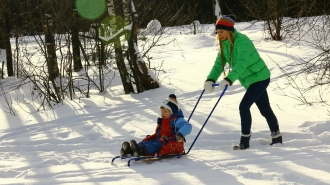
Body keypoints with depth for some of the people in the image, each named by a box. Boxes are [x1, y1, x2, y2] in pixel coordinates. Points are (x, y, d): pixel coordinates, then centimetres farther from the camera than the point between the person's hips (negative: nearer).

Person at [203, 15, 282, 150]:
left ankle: (245, 141, -9)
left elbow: (242, 63, -38)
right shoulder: (225, 44, 1)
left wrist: (228, 80, -48)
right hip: (250, 81, 9)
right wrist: (210, 80, -22)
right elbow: (218, 64, -4)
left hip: (260, 78, -9)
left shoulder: (242, 41, -25)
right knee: (265, 109, 17)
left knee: (244, 106, -16)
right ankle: (277, 137, 29)